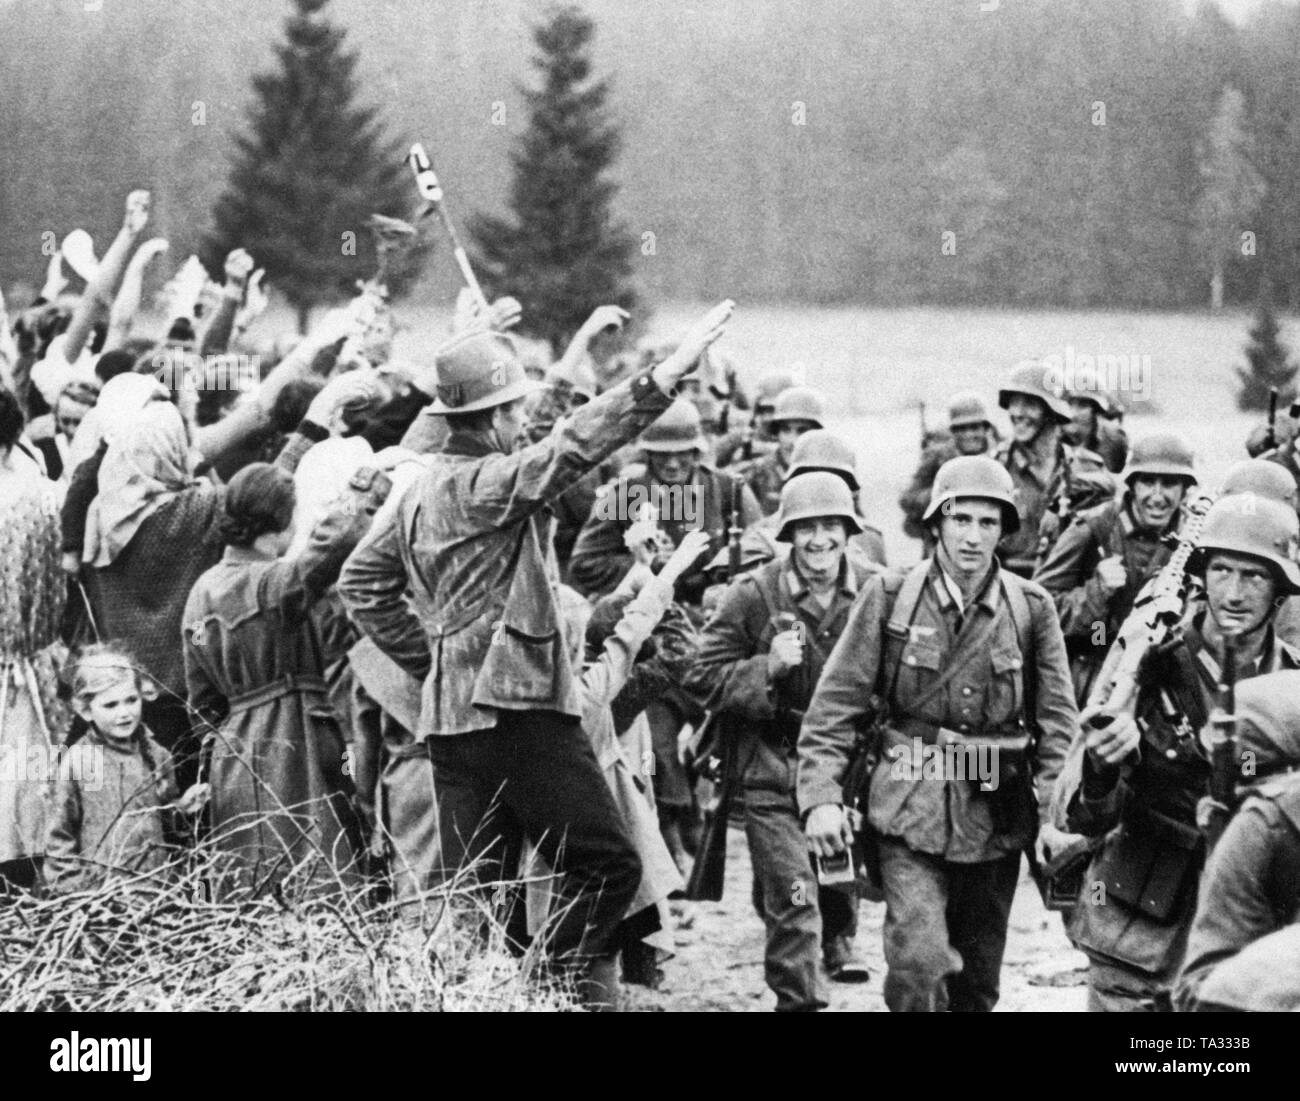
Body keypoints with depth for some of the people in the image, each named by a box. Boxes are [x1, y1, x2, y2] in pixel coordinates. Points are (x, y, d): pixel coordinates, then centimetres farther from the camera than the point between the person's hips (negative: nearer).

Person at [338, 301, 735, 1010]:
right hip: (516, 704, -10)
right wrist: (666, 376, -30)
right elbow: (570, 449, -26)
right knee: (605, 862, -6)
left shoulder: (428, 487, 16)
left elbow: (361, 582, 22)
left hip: (450, 708, 10)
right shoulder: (486, 481, -11)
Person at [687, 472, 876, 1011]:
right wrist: (767, 667, -21)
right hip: (774, 775, -3)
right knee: (793, 904, -10)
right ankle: (800, 999, -4)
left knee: (841, 886, 20)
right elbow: (704, 679, -7)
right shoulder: (753, 594, -7)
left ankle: (834, 954, 48)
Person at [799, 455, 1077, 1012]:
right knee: (919, 963, -20)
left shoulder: (1031, 607, 2)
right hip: (912, 810, -2)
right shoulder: (888, 596, -2)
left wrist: (1057, 811, -6)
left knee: (978, 982, 11)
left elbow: (1056, 717, 5)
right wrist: (821, 797, -11)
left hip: (996, 817, 3)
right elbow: (835, 705, -2)